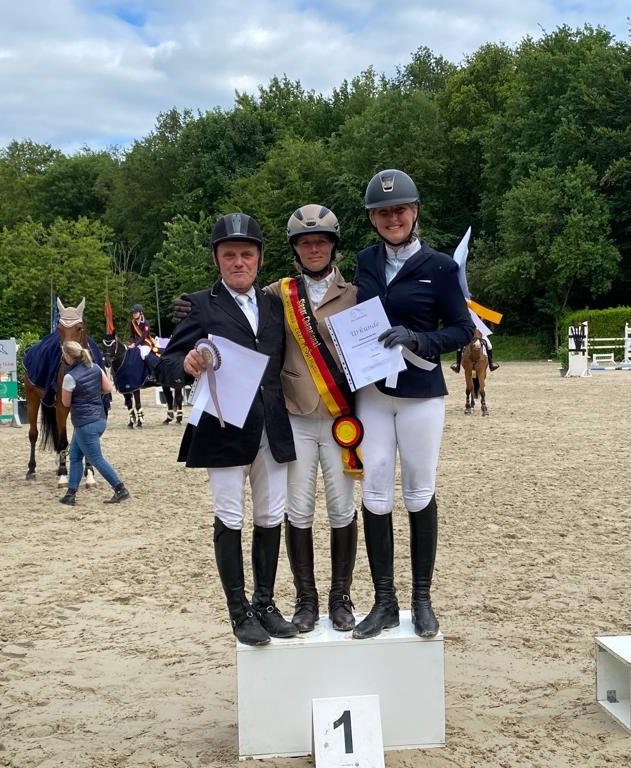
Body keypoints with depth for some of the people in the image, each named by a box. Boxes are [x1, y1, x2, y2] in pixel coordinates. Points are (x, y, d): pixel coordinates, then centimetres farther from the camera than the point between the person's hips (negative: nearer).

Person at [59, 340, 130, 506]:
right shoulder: (95, 368, 2)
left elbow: (66, 403, -7)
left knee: (96, 459, 3)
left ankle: (121, 490, 4)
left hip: (85, 424, -9)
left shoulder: (70, 377, -18)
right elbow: (108, 389, 7)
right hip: (100, 419, 9)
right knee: (75, 455, 18)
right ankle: (71, 494, 21)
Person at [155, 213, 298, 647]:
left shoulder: (275, 305, 13)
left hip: (272, 428, 4)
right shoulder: (201, 306, 0)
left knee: (271, 520, 10)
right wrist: (187, 366, -26)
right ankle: (240, 613, 14)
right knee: (230, 521, 3)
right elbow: (167, 366, -5)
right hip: (225, 428, -4)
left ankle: (265, 605, 24)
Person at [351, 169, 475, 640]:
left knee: (419, 495, 5)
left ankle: (422, 600, 19)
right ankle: (385, 602, 13)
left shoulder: (439, 266, -4)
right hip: (372, 392, 3)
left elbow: (463, 329, -4)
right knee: (375, 498, 2)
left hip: (421, 393, -3)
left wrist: (417, 340, -19)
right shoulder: (367, 262, 8)